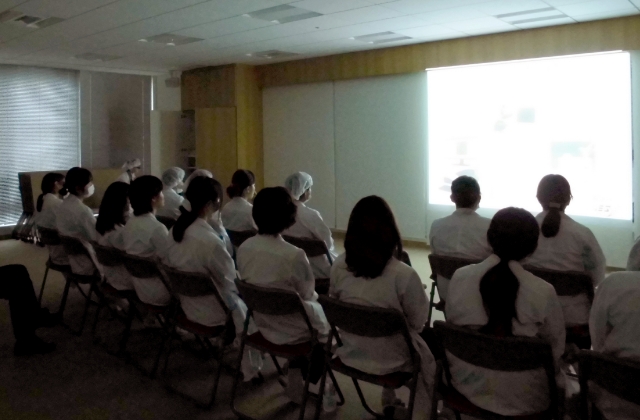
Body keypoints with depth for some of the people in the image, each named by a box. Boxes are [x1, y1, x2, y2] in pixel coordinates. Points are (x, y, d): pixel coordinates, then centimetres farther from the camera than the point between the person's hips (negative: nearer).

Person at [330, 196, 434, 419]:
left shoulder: (338, 266, -15)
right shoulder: (404, 275, -28)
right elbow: (418, 322, -13)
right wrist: (420, 294, 4)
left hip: (350, 354, 5)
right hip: (389, 360, -4)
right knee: (428, 360, 28)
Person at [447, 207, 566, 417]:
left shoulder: (459, 277, -14)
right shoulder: (543, 293, -22)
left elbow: (452, 329, 0)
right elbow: (555, 350, -8)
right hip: (521, 397, -3)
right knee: (558, 377, 28)